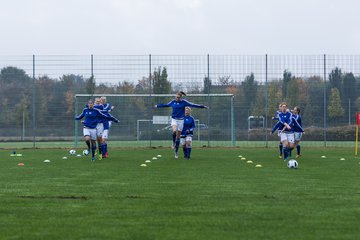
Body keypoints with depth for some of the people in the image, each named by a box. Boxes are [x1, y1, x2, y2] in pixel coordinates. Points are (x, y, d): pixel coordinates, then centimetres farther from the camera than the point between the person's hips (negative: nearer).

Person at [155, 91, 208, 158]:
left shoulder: (184, 102, -4)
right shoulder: (173, 102, 3)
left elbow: (193, 105, -3)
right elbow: (166, 105, 20)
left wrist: (202, 106, -6)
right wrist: (158, 105, 31)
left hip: (180, 120, -1)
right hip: (174, 119, 1)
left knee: (178, 136, 3)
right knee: (174, 131, -30)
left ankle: (176, 152, 15)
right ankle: (173, 143, -3)